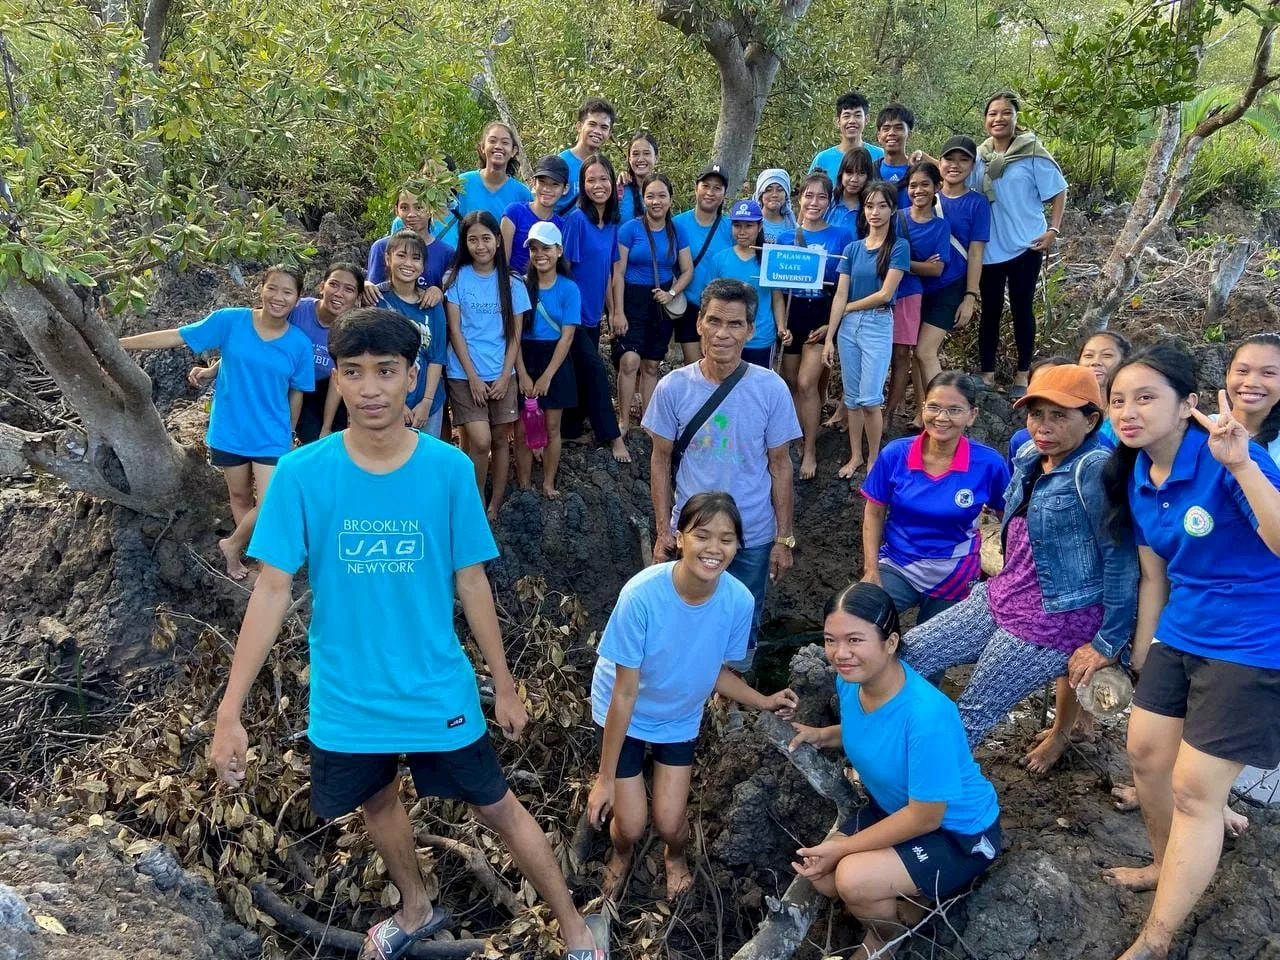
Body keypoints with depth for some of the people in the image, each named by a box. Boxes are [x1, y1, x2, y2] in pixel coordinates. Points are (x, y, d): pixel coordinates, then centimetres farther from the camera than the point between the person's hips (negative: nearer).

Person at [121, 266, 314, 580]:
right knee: (240, 496, 16)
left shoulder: (299, 344, -9)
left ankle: (232, 545, 22)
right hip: (229, 431, 0)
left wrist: (289, 434, 10)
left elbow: (296, 393, 2)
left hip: (271, 436, 0)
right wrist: (118, 343, -12)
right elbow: (175, 337, -9)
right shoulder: (230, 320, -11)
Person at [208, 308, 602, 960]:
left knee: (496, 807, 11)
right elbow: (273, 589, -11)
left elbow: (471, 581, -4)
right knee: (377, 802, 24)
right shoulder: (301, 474, -14)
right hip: (346, 699, 2)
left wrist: (504, 685, 2)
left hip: (437, 692, -1)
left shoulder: (449, 468, -13)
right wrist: (229, 711, -13)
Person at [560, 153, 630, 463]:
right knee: (595, 370, -6)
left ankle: (570, 431, 25)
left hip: (593, 313, 7)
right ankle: (612, 436, 3)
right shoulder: (576, 219, -15)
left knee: (583, 374, 13)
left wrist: (611, 309, 15)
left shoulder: (611, 223, 6)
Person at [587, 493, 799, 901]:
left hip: (680, 718, 2)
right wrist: (605, 777, -18)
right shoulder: (642, 595, -36)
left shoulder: (739, 601, -25)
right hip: (625, 716, -2)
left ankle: (675, 857, 41)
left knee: (669, 824, 1)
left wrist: (764, 702, -22)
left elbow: (716, 671, -6)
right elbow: (624, 692, -26)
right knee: (631, 826, -1)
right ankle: (621, 854, 40)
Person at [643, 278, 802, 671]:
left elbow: (779, 464, -4)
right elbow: (661, 460, -1)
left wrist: (783, 538, -3)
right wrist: (663, 530, -2)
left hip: (753, 538, 0)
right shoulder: (673, 387, -10)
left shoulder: (771, 389, -12)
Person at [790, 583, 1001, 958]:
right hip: (895, 809, 7)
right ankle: (893, 906, 24)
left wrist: (841, 847, -20)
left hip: (958, 833, -7)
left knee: (853, 878, -23)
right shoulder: (851, 680, -14)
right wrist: (822, 735, -9)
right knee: (821, 875, -5)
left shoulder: (927, 715, -37)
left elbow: (925, 816, -26)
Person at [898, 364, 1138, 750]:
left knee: (968, 718, 0)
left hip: (1053, 622, -8)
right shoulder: (1028, 458, 4)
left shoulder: (1095, 469, -20)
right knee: (905, 655, 4)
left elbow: (1122, 557, -22)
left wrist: (1108, 644, -18)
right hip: (1001, 597, 8)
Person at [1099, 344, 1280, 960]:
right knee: (1145, 752, 16)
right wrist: (1142, 652, 17)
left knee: (1194, 791, -1)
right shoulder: (1136, 478, 0)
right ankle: (1169, 869, 43)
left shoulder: (1223, 460, -22)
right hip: (1181, 636, 7)